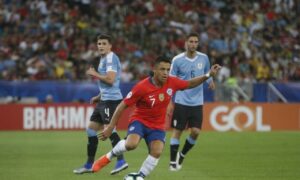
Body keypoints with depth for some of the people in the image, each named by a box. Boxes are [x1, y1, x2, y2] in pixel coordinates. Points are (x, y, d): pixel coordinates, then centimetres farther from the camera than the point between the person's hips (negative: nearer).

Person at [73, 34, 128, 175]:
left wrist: (94, 74, -11)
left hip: (111, 99, -11)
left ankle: (121, 161, -17)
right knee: (91, 129, 12)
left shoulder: (111, 58, -12)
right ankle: (89, 165, 17)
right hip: (104, 100, 11)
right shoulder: (104, 59, 19)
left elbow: (110, 79, -23)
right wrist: (98, 97, 21)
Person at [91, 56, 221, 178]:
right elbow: (122, 106, -14)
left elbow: (190, 84, 13)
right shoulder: (142, 87, -22)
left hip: (157, 126, 4)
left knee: (157, 152, -21)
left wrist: (208, 75, 1)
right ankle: (108, 157, -3)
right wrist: (110, 127, -14)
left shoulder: (172, 83, -8)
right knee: (131, 144, -32)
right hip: (139, 120, -4)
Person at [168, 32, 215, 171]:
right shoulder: (177, 60, -5)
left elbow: (207, 73, 19)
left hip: (197, 102, 2)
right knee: (177, 131, -1)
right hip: (181, 101, -2)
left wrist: (210, 81, -3)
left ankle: (182, 154, 17)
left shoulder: (203, 58, 3)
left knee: (196, 131, -6)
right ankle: (173, 161, 8)